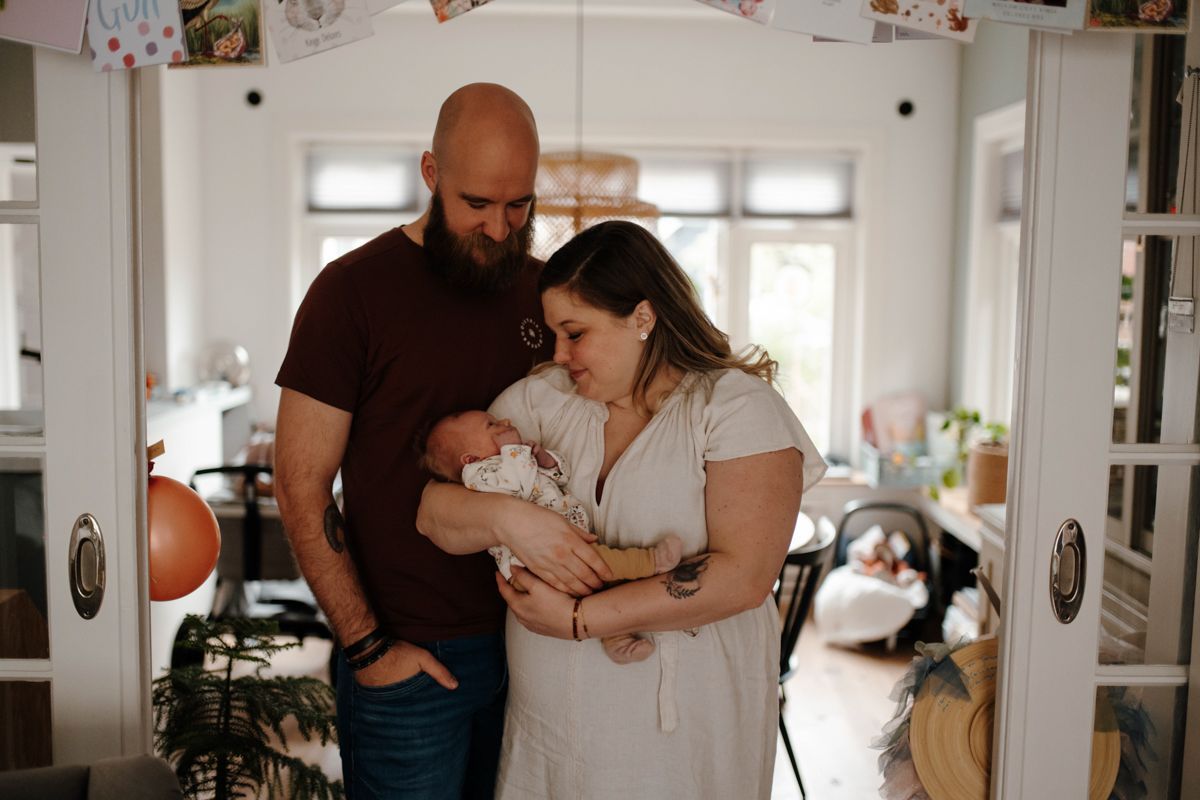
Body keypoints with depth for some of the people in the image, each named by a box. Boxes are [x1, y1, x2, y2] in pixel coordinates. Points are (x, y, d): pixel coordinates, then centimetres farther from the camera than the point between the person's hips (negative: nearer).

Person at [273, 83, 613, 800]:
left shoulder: (541, 288, 5)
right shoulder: (353, 291, -10)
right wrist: (368, 647, -12)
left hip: (525, 636, 5)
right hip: (410, 658, -4)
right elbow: (302, 490, -10)